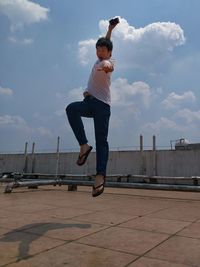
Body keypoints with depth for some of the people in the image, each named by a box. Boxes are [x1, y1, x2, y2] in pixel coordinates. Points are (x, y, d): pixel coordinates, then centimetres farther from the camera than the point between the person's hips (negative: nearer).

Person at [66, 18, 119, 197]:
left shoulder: (107, 62, -3)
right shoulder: (100, 60, 22)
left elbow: (110, 66, -33)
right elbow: (106, 42, 43)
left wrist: (107, 66, -56)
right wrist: (110, 29, 50)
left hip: (102, 104, -7)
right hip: (90, 101, 7)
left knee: (101, 140, -15)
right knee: (71, 109, -25)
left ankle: (100, 175, -20)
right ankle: (84, 145, -28)